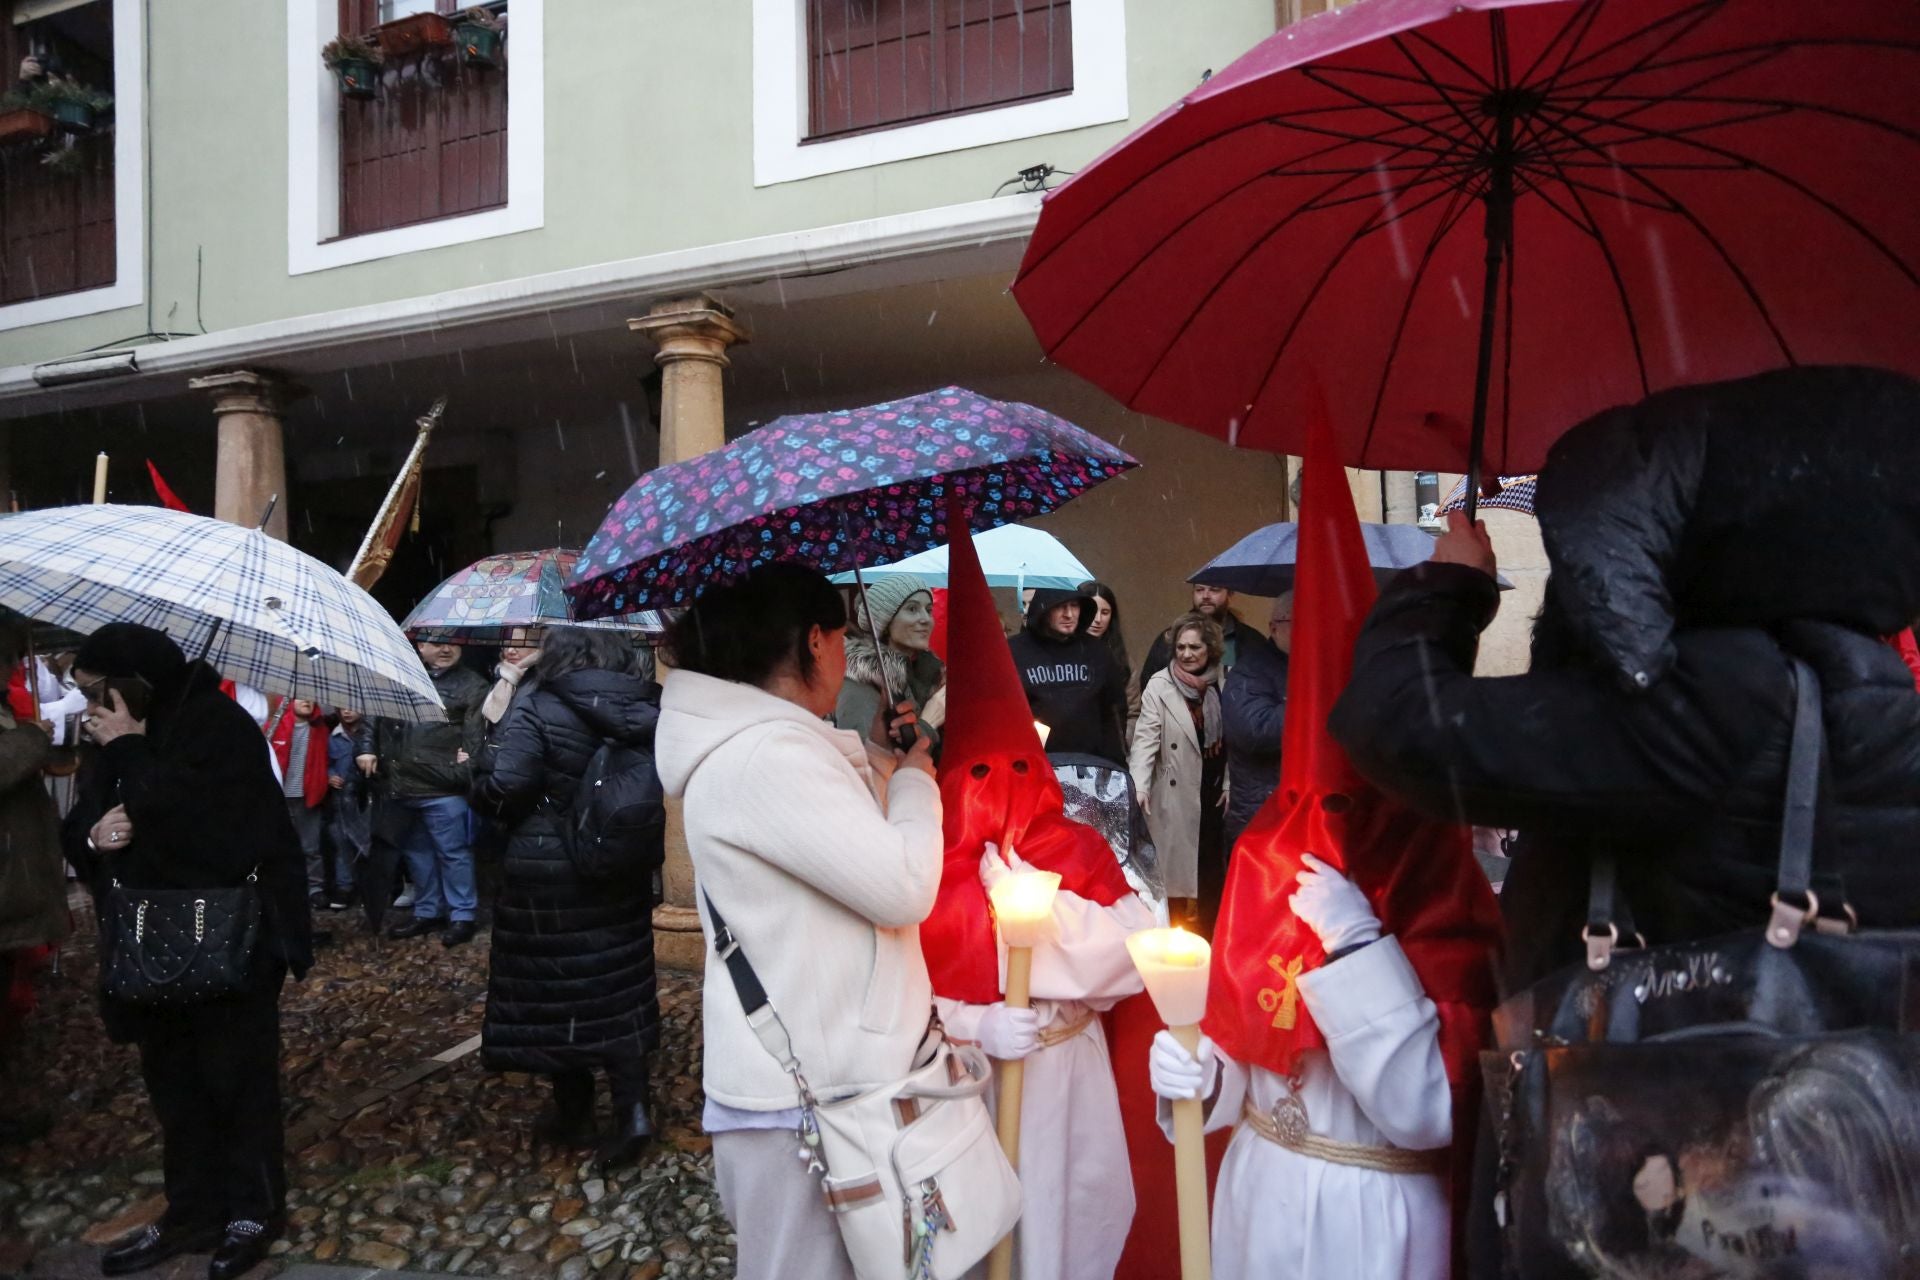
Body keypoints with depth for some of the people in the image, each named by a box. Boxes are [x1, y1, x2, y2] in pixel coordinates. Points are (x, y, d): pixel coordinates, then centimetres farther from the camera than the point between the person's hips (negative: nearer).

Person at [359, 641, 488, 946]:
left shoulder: (472, 684, -1)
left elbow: (476, 733, -8)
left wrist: (465, 770, -16)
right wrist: (366, 748, 7)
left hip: (442, 788, -5)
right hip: (400, 785, 5)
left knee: (453, 852, 0)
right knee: (416, 851, 16)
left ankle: (462, 916, 10)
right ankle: (427, 912, 28)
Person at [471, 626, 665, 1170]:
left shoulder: (538, 706, -15)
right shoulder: (645, 708, 0)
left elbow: (503, 787, -21)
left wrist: (481, 780, -1)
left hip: (548, 873, -4)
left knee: (555, 992, 11)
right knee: (620, 987, 13)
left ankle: (574, 1115, 23)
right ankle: (633, 1108, 5)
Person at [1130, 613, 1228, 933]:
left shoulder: (1223, 682, 2)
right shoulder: (1159, 686, -8)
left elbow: (1234, 738, 7)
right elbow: (1145, 738, -14)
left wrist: (1230, 785, 2)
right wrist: (1139, 786, -26)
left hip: (1215, 792, 3)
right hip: (1177, 794, -3)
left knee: (1212, 865, 8)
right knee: (1175, 868, 3)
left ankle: (1211, 936, 22)